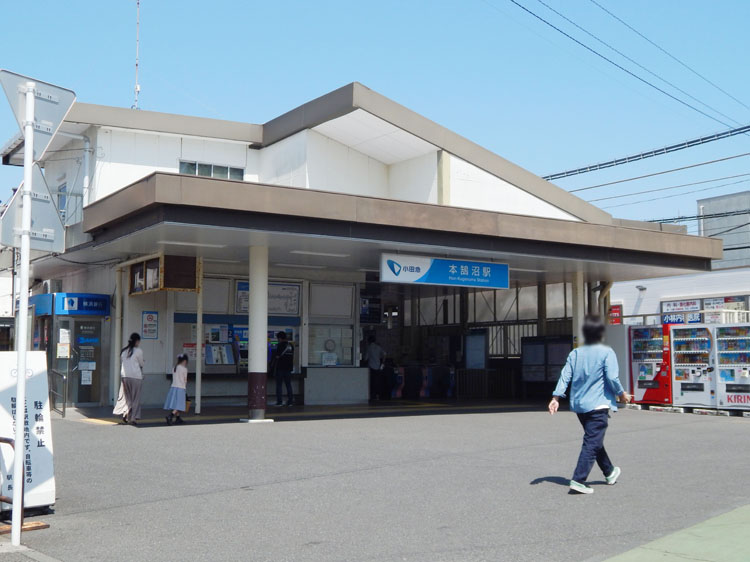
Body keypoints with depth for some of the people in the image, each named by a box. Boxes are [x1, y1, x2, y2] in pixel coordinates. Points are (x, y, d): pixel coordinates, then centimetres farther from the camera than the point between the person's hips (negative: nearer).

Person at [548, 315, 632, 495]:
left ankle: (610, 472, 39)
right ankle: (578, 480, -16)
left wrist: (556, 397, -1)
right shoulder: (606, 352, -9)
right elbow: (612, 378, -14)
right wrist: (622, 394, 2)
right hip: (598, 404, -6)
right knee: (592, 443, -6)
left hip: (579, 405, 7)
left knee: (595, 440, 21)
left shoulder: (575, 353, 6)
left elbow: (565, 376, 0)